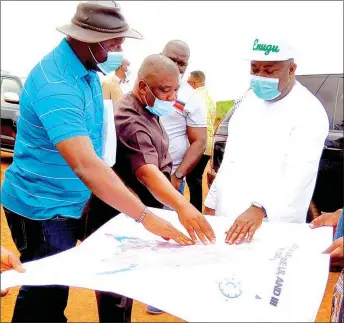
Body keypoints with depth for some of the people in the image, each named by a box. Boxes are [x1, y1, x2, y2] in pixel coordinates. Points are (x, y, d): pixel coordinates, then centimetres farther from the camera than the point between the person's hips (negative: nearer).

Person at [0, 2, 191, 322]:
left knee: (51, 293, 20)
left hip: (69, 202, 8)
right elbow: (85, 164, -40)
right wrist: (146, 217, -42)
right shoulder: (55, 85, -29)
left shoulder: (86, 67, 2)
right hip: (42, 208, -8)